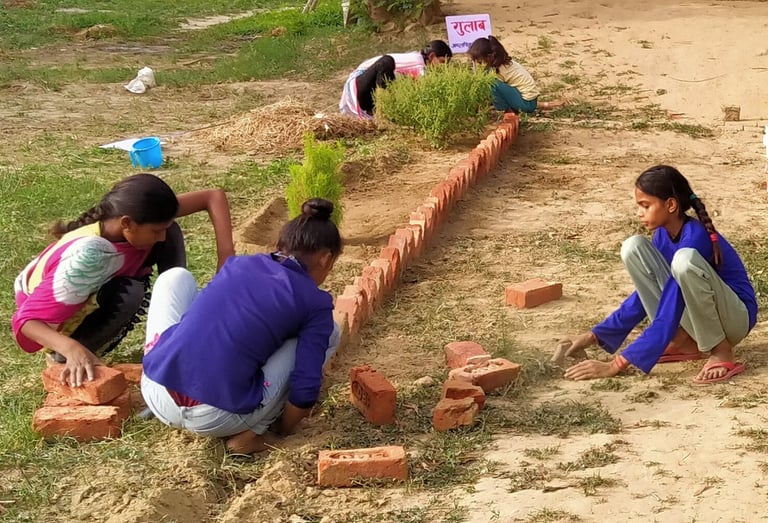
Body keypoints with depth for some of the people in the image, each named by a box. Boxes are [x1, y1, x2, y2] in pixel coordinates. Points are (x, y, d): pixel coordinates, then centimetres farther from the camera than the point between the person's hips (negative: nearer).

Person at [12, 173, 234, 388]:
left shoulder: (129, 218, -23)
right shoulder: (87, 257, -42)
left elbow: (214, 196, -17)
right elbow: (26, 320, -39)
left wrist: (226, 268, -27)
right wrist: (73, 349, -57)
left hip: (93, 294, 7)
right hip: (53, 326, -6)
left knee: (172, 234, -13)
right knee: (128, 293, -37)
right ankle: (64, 358, -14)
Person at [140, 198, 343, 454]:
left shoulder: (239, 264, 17)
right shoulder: (315, 303, 4)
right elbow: (305, 390, -2)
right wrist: (281, 430, 19)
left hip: (156, 396, 5)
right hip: (218, 419, -4)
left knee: (176, 277, 30)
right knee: (326, 333, 14)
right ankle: (251, 431, 5)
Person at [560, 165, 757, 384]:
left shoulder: (695, 238, -27)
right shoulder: (663, 235, -1)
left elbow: (667, 318, -30)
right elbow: (644, 296, 9)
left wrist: (617, 364, -31)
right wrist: (594, 336, 1)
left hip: (733, 318, -8)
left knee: (684, 259, -37)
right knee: (633, 247, -8)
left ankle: (721, 352, -18)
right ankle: (684, 342, -1)